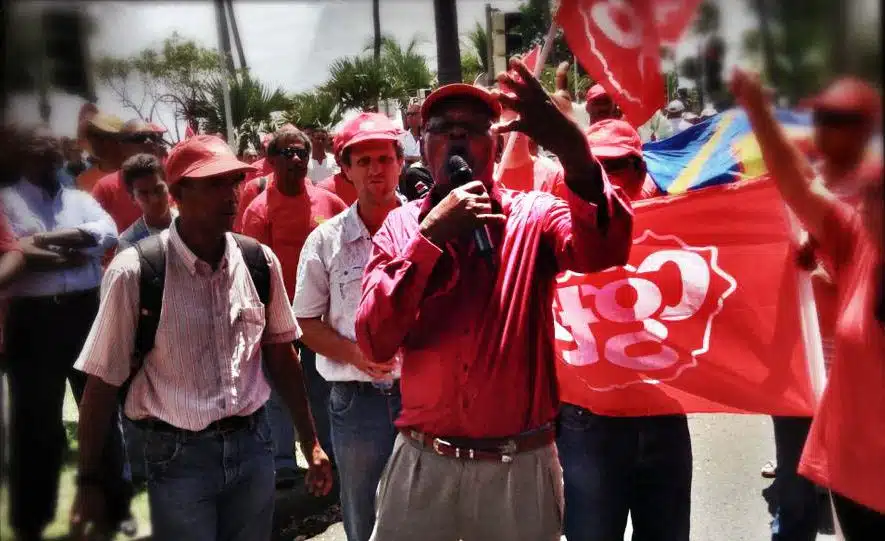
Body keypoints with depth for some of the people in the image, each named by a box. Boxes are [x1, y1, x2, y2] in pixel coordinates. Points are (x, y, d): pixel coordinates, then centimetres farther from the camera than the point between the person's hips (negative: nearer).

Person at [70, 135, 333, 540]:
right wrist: (88, 484, -3)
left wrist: (310, 444, 11)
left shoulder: (260, 261, -2)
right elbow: (102, 381, -7)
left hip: (252, 444, 4)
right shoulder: (134, 272, -13)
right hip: (178, 455, -3)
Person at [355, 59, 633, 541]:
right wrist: (430, 233, -19)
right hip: (423, 464, 1)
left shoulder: (532, 216, -3)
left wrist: (574, 152, -42)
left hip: (521, 465, -1)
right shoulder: (400, 226, 1)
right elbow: (374, 343, -11)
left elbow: (603, 249, -25)